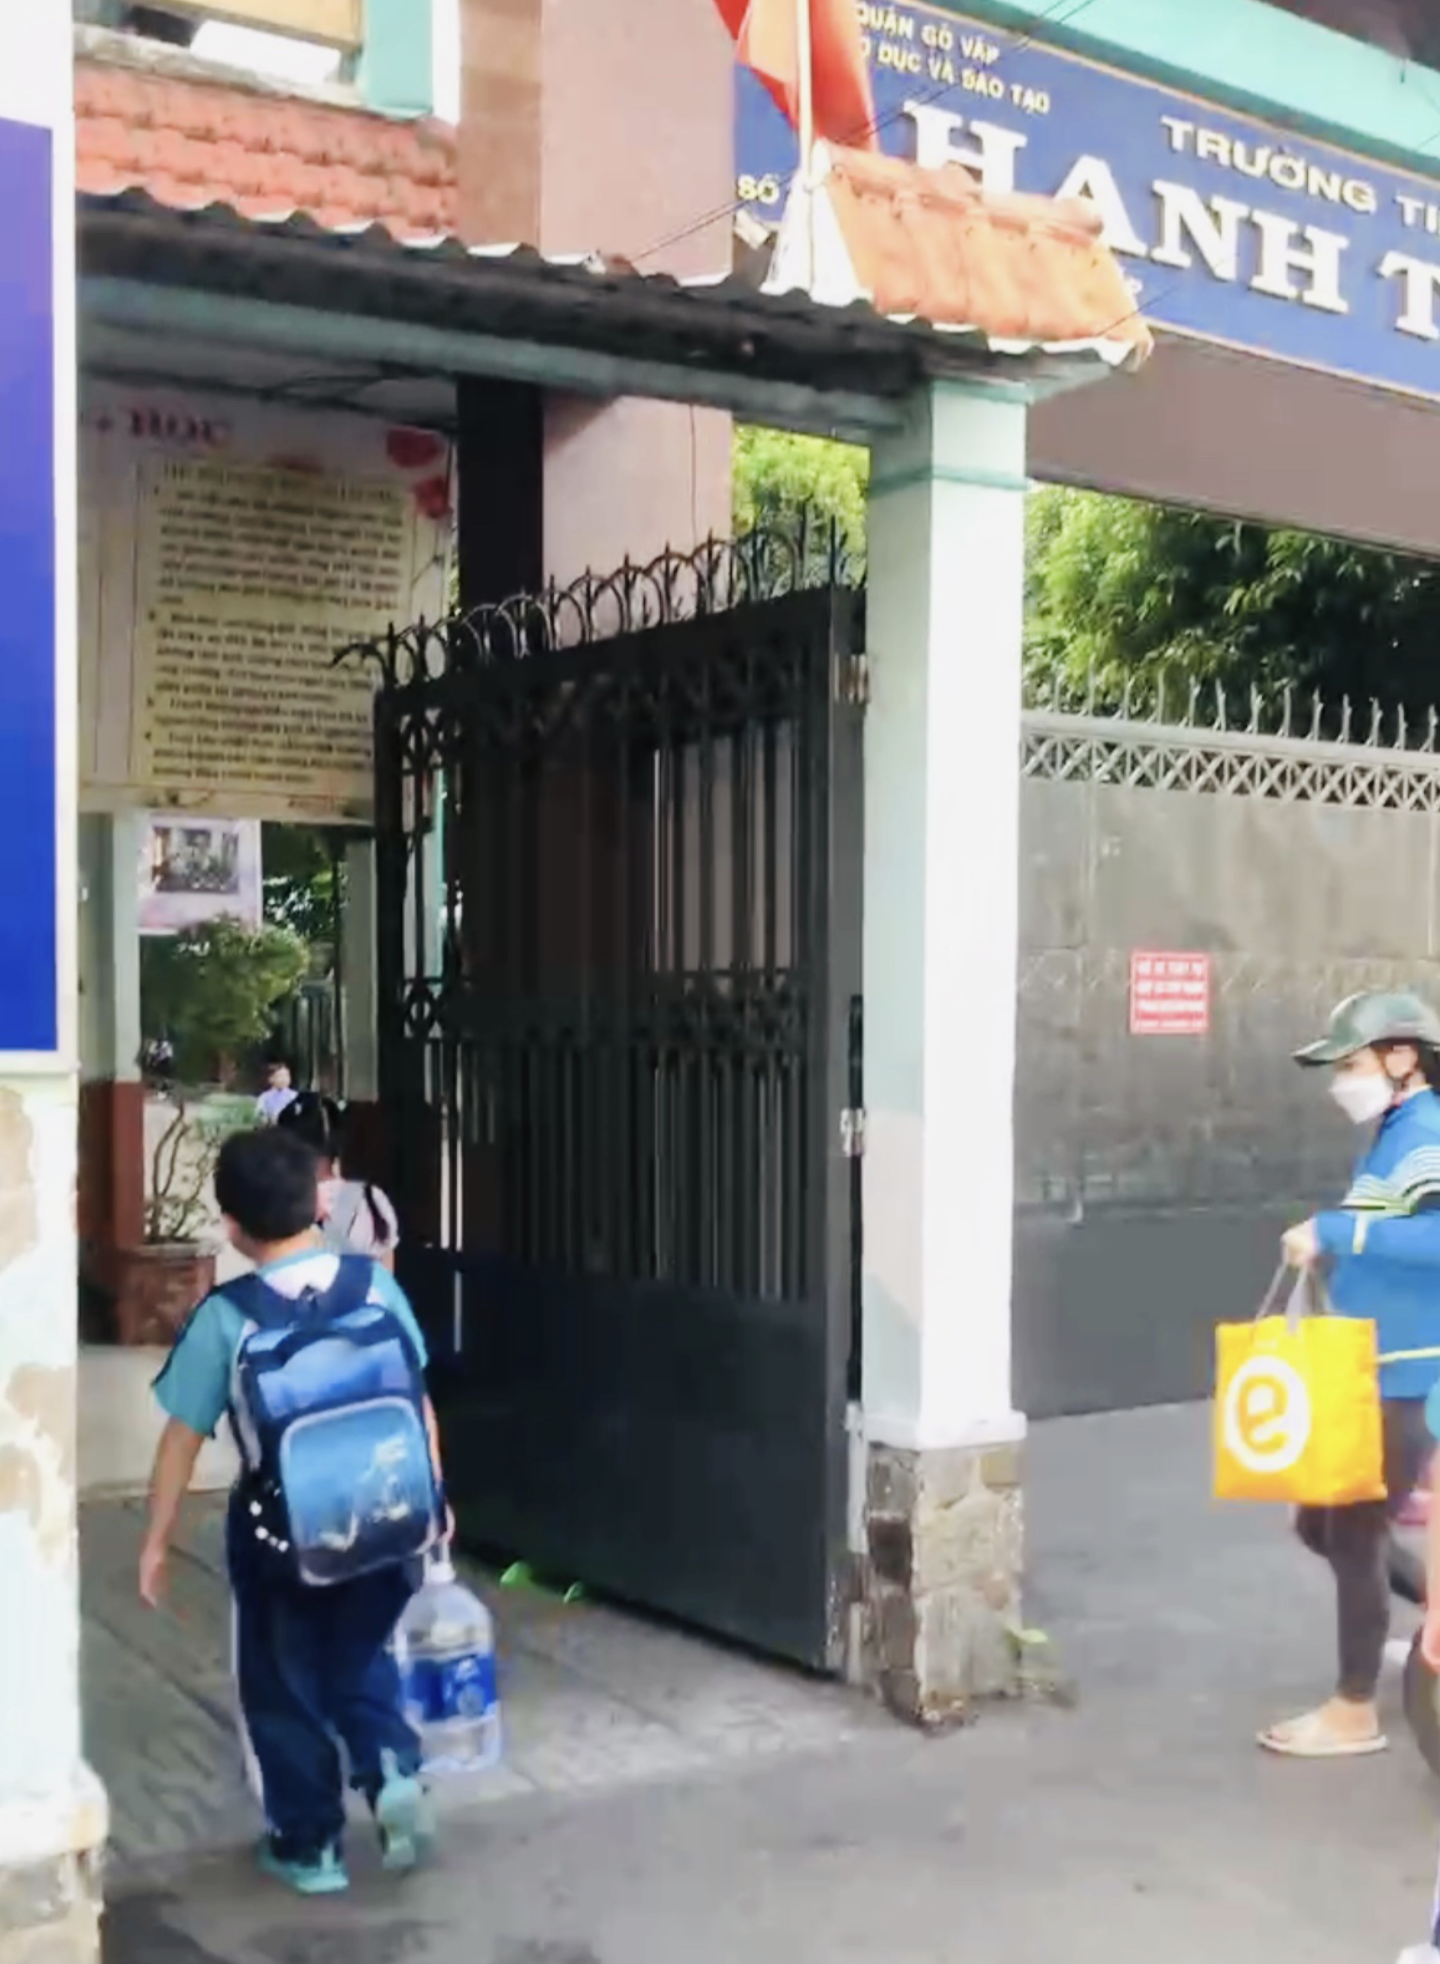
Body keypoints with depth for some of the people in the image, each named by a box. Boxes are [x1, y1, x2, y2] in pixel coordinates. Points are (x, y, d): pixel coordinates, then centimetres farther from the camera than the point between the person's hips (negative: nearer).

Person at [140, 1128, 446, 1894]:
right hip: (384, 1523, 3)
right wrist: (433, 1497, 15)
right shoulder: (378, 1286, -8)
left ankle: (309, 1844, 28)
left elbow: (182, 1436, -9)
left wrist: (157, 1540, 4)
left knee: (283, 1688, 18)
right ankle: (393, 1770, 5)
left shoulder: (224, 1319, -16)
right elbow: (418, 1404, 2)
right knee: (360, 1662, 26)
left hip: (282, 1535, -3)